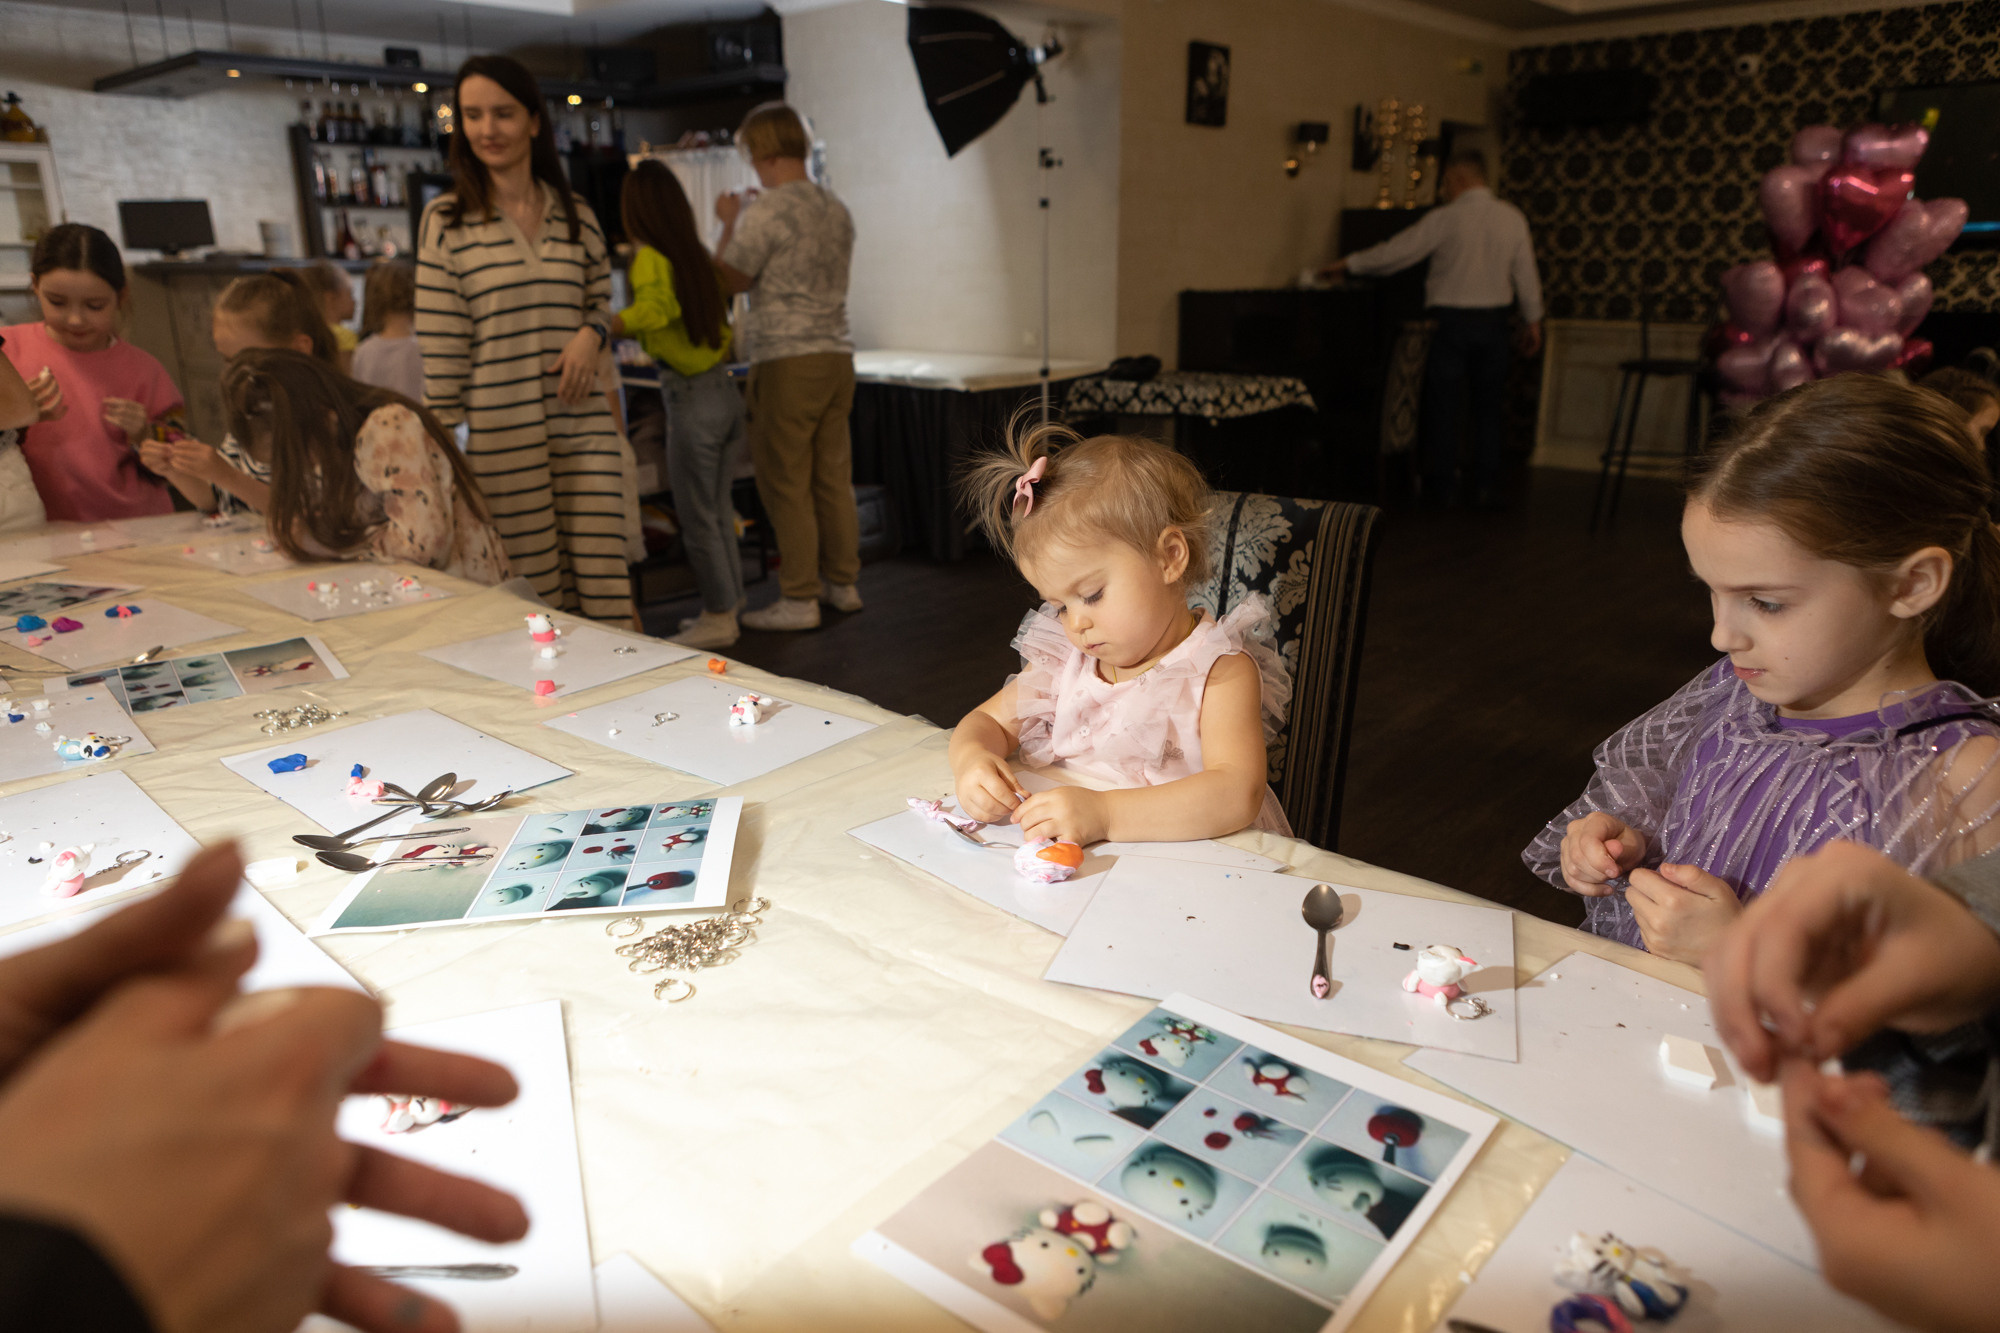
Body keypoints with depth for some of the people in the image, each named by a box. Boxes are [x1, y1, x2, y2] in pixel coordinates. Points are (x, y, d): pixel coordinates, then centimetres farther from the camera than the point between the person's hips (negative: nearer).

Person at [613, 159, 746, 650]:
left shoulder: (650, 258, -12)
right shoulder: (695, 254, 7)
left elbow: (656, 308, -30)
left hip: (691, 397, -7)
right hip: (724, 389, 7)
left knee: (696, 516, 3)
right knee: (717, 507, 17)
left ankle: (718, 618, 11)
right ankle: (729, 605, 26)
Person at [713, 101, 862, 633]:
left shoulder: (764, 213, -11)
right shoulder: (837, 209, 12)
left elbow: (730, 279, -2)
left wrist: (729, 223, 12)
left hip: (785, 361, -7)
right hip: (837, 355, 7)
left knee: (785, 485, -1)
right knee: (834, 478, 12)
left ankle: (798, 600, 2)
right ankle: (843, 583, 19)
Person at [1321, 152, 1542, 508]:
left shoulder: (1444, 219, -10)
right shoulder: (1513, 218, 3)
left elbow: (1395, 252, -7)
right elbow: (1526, 274, 6)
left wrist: (1348, 264, 4)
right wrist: (1532, 321, 15)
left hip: (1450, 319, -4)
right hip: (1492, 320, 4)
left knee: (1443, 404, 5)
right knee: (1489, 405, 9)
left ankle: (1441, 487, 8)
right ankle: (1486, 488, 10)